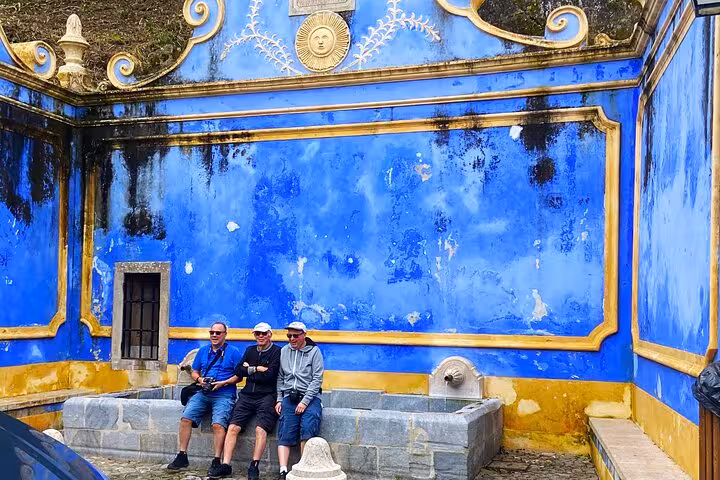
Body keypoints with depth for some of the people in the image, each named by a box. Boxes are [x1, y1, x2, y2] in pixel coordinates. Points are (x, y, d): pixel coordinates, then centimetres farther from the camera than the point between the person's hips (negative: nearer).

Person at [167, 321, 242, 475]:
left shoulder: (233, 352, 3)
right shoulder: (203, 350, 18)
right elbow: (194, 372, 23)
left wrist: (223, 383, -12)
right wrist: (199, 379, 0)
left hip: (224, 395, -5)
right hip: (203, 393, 5)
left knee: (218, 424, -26)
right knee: (186, 418, -13)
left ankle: (216, 461, -19)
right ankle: (182, 456, -4)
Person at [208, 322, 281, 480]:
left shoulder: (277, 352, 2)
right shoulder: (250, 350, 20)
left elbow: (269, 376, -9)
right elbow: (238, 371, 9)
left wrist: (249, 369, 2)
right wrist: (258, 369, -2)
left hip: (266, 396, -5)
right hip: (247, 395, 5)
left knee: (261, 429, -23)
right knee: (233, 427, -11)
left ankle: (254, 467, -19)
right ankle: (225, 465, -11)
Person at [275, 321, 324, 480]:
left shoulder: (314, 351, 1)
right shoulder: (284, 351, 12)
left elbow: (317, 379, -5)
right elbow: (280, 378, 14)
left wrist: (305, 402, -14)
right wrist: (279, 400, 2)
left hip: (309, 397, -3)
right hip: (289, 397, 3)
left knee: (308, 428, -26)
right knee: (285, 434, -16)